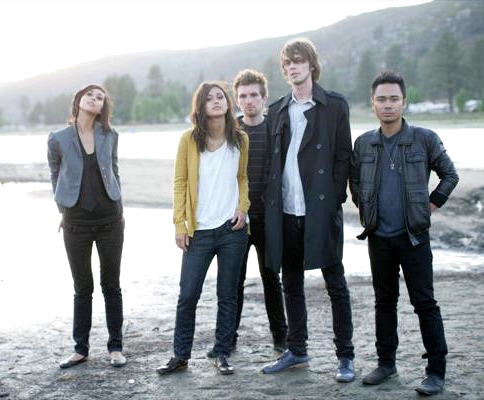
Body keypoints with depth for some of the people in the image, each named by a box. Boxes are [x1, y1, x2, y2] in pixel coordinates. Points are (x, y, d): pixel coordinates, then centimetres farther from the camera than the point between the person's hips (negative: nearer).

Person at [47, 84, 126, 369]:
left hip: (110, 220, 1)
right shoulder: (59, 139, -3)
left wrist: (119, 208, 9)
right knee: (83, 288, 7)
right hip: (76, 222, -1)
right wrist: (64, 210, 8)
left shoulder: (110, 136, 1)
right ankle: (81, 348, 20)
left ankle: (116, 346, 18)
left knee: (111, 285, 8)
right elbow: (56, 176, 9)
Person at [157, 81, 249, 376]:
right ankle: (181, 356, 14)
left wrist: (243, 207, -2)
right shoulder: (190, 139, -3)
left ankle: (223, 354, 19)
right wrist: (179, 224, -3)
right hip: (199, 230, -1)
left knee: (228, 295, 8)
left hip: (233, 229, 1)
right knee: (188, 295, 1)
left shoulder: (240, 139, 3)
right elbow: (180, 182, 0)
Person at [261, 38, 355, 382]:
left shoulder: (334, 105, 1)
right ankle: (297, 351, 25)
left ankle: (346, 357, 11)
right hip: (285, 211, 5)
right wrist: (272, 203, 5)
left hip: (321, 209, -4)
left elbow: (343, 156, -1)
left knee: (336, 284, 3)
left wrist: (335, 200, -9)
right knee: (291, 285, 13)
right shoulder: (278, 111, 13)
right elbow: (274, 160, 13)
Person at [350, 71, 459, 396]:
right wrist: (366, 208, 9)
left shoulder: (424, 139, -6)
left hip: (414, 236, -3)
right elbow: (354, 181, 18)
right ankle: (386, 363, 24)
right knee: (384, 301, 13)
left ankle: (436, 371, 5)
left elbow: (450, 175, 5)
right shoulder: (364, 143, 3)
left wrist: (431, 205, 0)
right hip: (378, 237, 3)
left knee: (425, 302, -2)